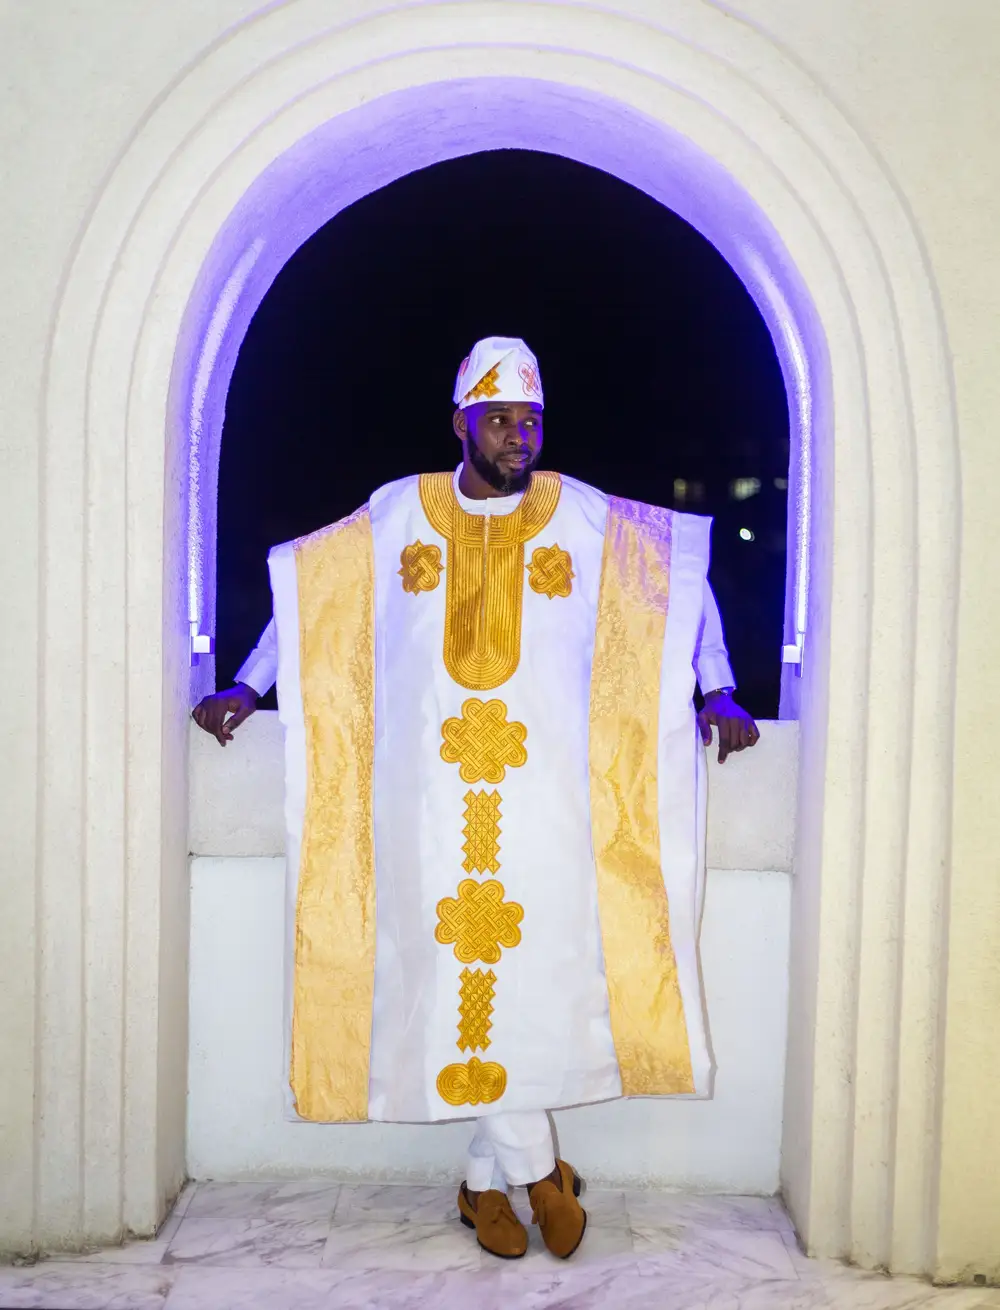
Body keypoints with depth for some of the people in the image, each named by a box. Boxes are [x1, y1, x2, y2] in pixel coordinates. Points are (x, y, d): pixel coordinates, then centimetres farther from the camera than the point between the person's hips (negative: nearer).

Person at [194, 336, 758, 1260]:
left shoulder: (586, 520, 6)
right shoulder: (395, 516, 8)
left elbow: (687, 585, 12)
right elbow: (306, 594, 17)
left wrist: (716, 693, 2)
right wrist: (246, 689, 9)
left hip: (544, 793, 0)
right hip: (435, 794, 0)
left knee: (529, 970, -2)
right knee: (462, 974, -1)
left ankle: (486, 1180, 18)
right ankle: (536, 1167, 18)